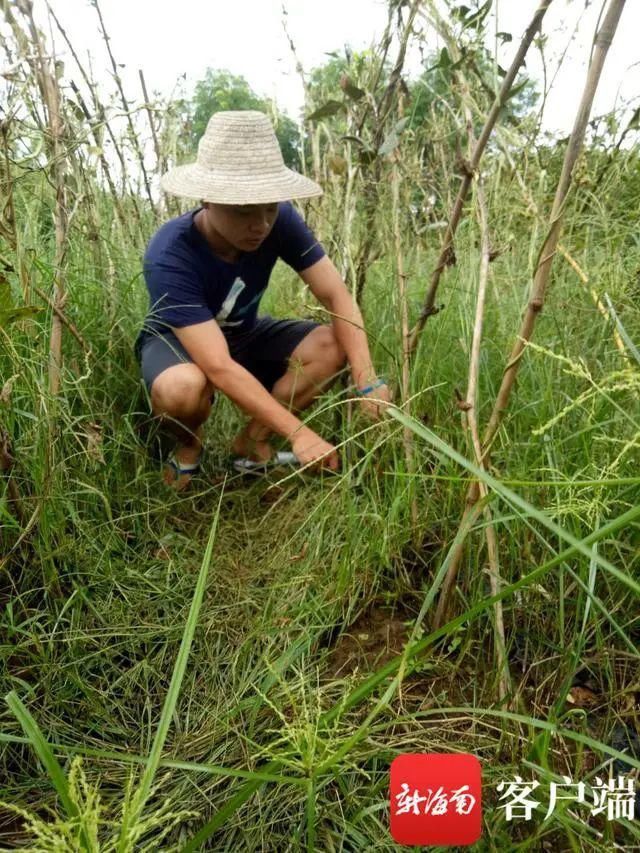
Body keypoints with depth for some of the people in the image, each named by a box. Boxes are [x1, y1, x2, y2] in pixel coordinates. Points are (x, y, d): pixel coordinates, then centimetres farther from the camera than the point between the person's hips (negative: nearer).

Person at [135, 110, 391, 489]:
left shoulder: (279, 221, -23)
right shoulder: (170, 256, -35)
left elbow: (337, 296, -23)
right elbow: (219, 367, -41)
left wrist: (368, 381, -37)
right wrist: (298, 432, -45)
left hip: (242, 335, 5)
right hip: (174, 342, -4)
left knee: (333, 345, -20)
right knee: (184, 388, -40)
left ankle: (252, 442, -3)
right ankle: (188, 446, -2)